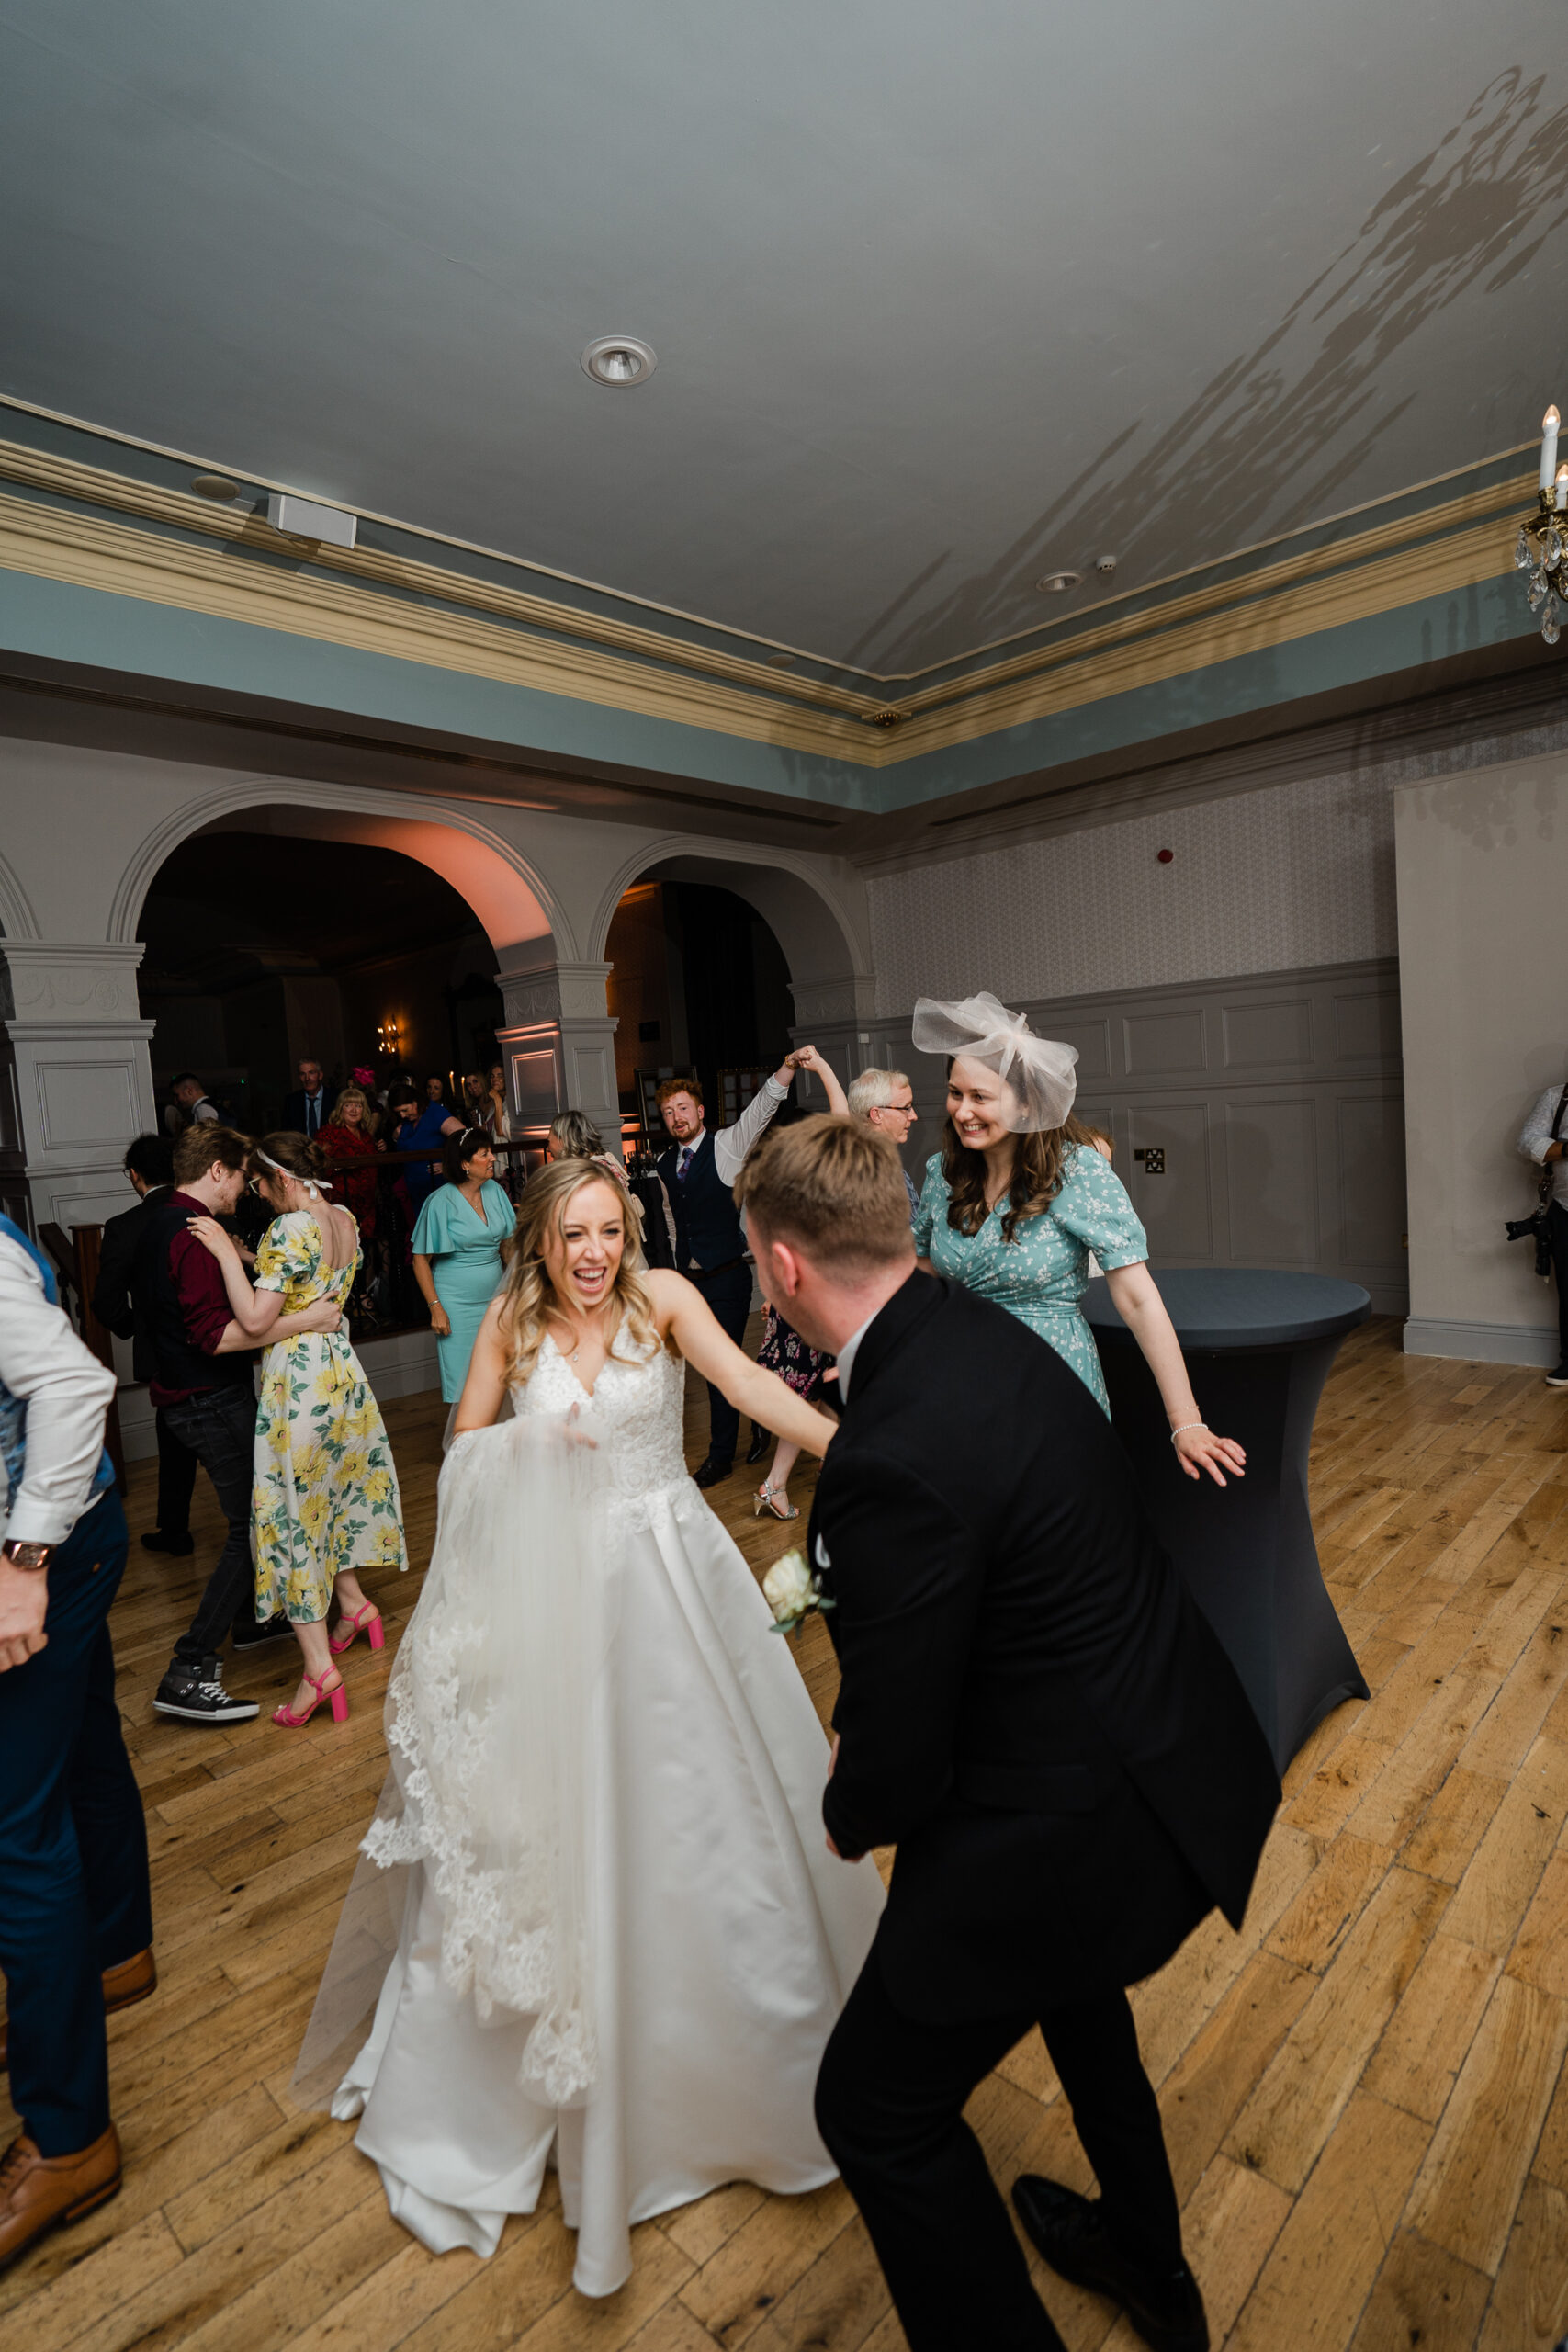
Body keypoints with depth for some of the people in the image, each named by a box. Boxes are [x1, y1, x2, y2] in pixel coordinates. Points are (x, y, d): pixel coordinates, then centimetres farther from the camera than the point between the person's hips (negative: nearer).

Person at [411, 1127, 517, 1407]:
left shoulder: (495, 1190, 3)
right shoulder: (441, 1201, -12)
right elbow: (421, 1260, -8)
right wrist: (435, 1308, -12)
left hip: (495, 1297, 5)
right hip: (457, 1304, -5)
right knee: (463, 1386, 1)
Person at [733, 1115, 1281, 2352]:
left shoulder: (890, 1461, -34)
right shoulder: (982, 1327, -6)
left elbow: (894, 1765, -21)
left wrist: (849, 1814, 0)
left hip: (1071, 1815, -9)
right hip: (1173, 1749, 9)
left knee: (880, 2107, 14)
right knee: (1073, 1975, 36)